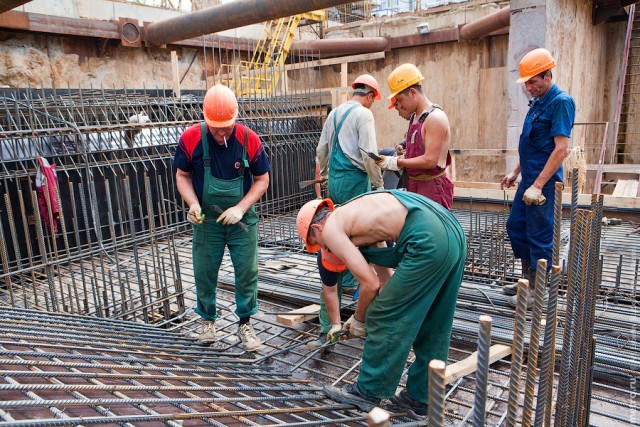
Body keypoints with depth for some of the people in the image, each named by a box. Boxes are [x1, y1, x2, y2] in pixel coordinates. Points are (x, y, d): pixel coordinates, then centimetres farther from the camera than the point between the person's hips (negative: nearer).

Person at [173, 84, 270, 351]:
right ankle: (208, 320, 33)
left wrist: (240, 208, -16)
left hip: (242, 219, 0)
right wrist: (193, 203, -18)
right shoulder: (190, 138, -13)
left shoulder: (250, 140, -14)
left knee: (247, 272, 3)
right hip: (206, 221, 1)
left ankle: (245, 324, 22)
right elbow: (182, 176, 0)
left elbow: (262, 180, -5)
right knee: (204, 273, 9)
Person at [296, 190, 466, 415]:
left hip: (428, 242, -10)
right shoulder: (356, 216, 27)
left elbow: (371, 283, -2)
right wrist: (365, 316, 34)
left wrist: (358, 320, 15)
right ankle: (420, 397, 36)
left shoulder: (330, 228, 2)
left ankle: (368, 391, 26)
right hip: (454, 231, 10)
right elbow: (384, 277, 28)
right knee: (433, 327, 20)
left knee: (385, 320, 8)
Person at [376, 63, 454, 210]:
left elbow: (430, 160, -21)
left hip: (433, 188, -8)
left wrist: (397, 162, -15)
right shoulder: (415, 117, 14)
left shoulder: (435, 117, -15)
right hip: (414, 186, 9)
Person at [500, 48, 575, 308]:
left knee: (539, 235, -1)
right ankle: (527, 280, 30)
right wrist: (516, 172, 18)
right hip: (529, 179, 10)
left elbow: (561, 149, -22)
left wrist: (538, 185, -24)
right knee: (515, 226, 15)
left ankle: (536, 293, 12)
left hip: (544, 182, -9)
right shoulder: (537, 102, 13)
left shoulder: (560, 102, -14)